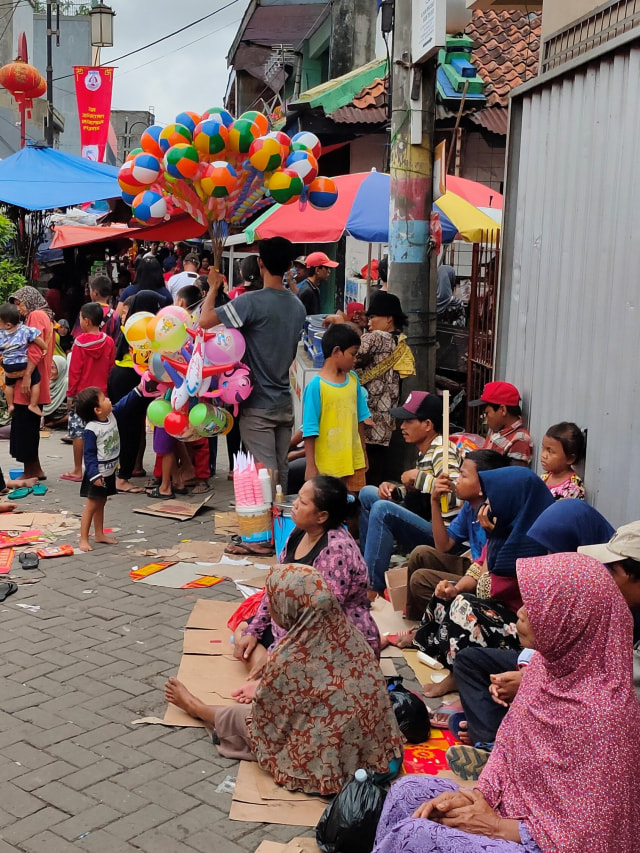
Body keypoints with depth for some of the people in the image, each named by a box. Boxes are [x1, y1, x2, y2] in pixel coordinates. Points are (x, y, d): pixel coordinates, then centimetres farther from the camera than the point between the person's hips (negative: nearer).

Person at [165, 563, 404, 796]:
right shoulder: (350, 633, -8)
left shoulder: (288, 659, -25)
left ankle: (195, 707, 49)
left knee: (239, 716, 20)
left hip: (325, 768, -4)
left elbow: (264, 717, -7)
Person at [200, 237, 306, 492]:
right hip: (285, 402, 7)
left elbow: (204, 320, -19)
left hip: (258, 405, -6)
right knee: (281, 470, 14)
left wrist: (213, 287, -4)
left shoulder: (251, 302, -17)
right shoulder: (298, 306, 6)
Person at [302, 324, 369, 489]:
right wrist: (311, 466, -13)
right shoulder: (316, 386, -12)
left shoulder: (353, 379, 5)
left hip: (354, 462, 6)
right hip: (328, 467, -5)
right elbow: (310, 431, -12)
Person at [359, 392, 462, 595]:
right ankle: (367, 565, 16)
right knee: (367, 494, 15)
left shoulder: (442, 451, -17)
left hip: (439, 533, -11)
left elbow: (456, 492, -33)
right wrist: (395, 491, 2)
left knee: (382, 509, -29)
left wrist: (418, 477, -23)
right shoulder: (425, 450, 12)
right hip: (422, 524, 11)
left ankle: (374, 587, -23)